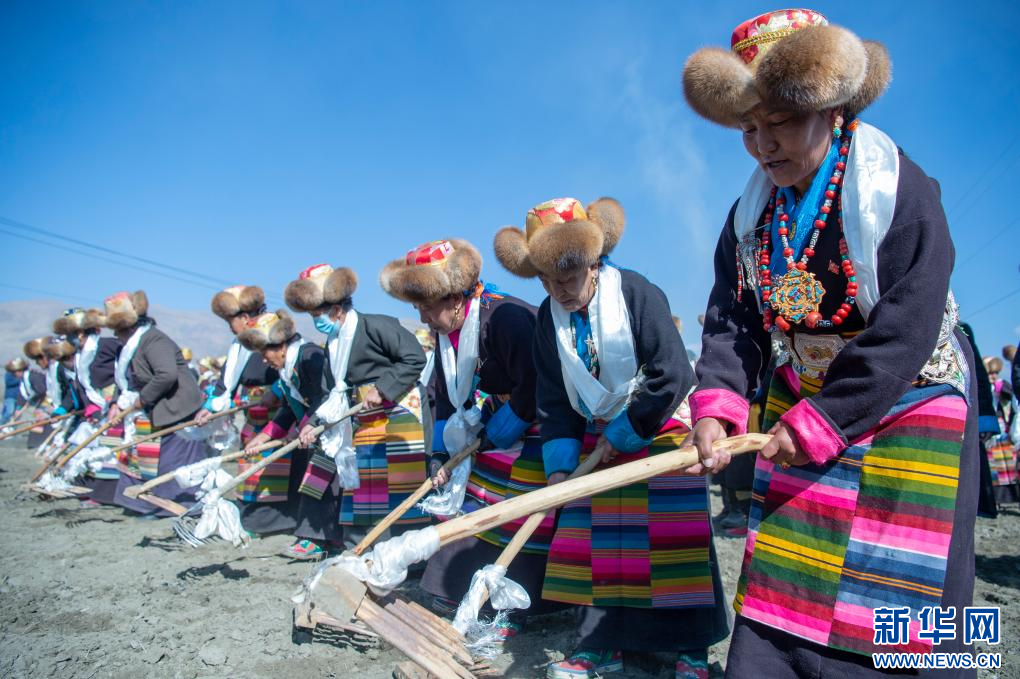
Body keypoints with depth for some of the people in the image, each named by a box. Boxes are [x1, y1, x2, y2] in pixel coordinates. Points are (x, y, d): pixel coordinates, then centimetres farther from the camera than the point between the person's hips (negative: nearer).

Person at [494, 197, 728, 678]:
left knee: (671, 540, -3)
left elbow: (673, 377, -22)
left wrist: (623, 435, -16)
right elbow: (553, 400, 0)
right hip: (598, 440, 5)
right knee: (597, 542, 7)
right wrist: (558, 465, -9)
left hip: (658, 431, -5)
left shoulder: (637, 294, -20)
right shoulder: (549, 316, -3)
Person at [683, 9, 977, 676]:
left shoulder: (902, 191, -18)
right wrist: (719, 402, -22)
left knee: (902, 598, 3)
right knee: (780, 582, 7)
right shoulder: (752, 214, 0)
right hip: (803, 412, 5)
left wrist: (821, 423, -22)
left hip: (905, 412, -4)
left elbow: (906, 330, -23)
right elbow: (732, 319, -5)